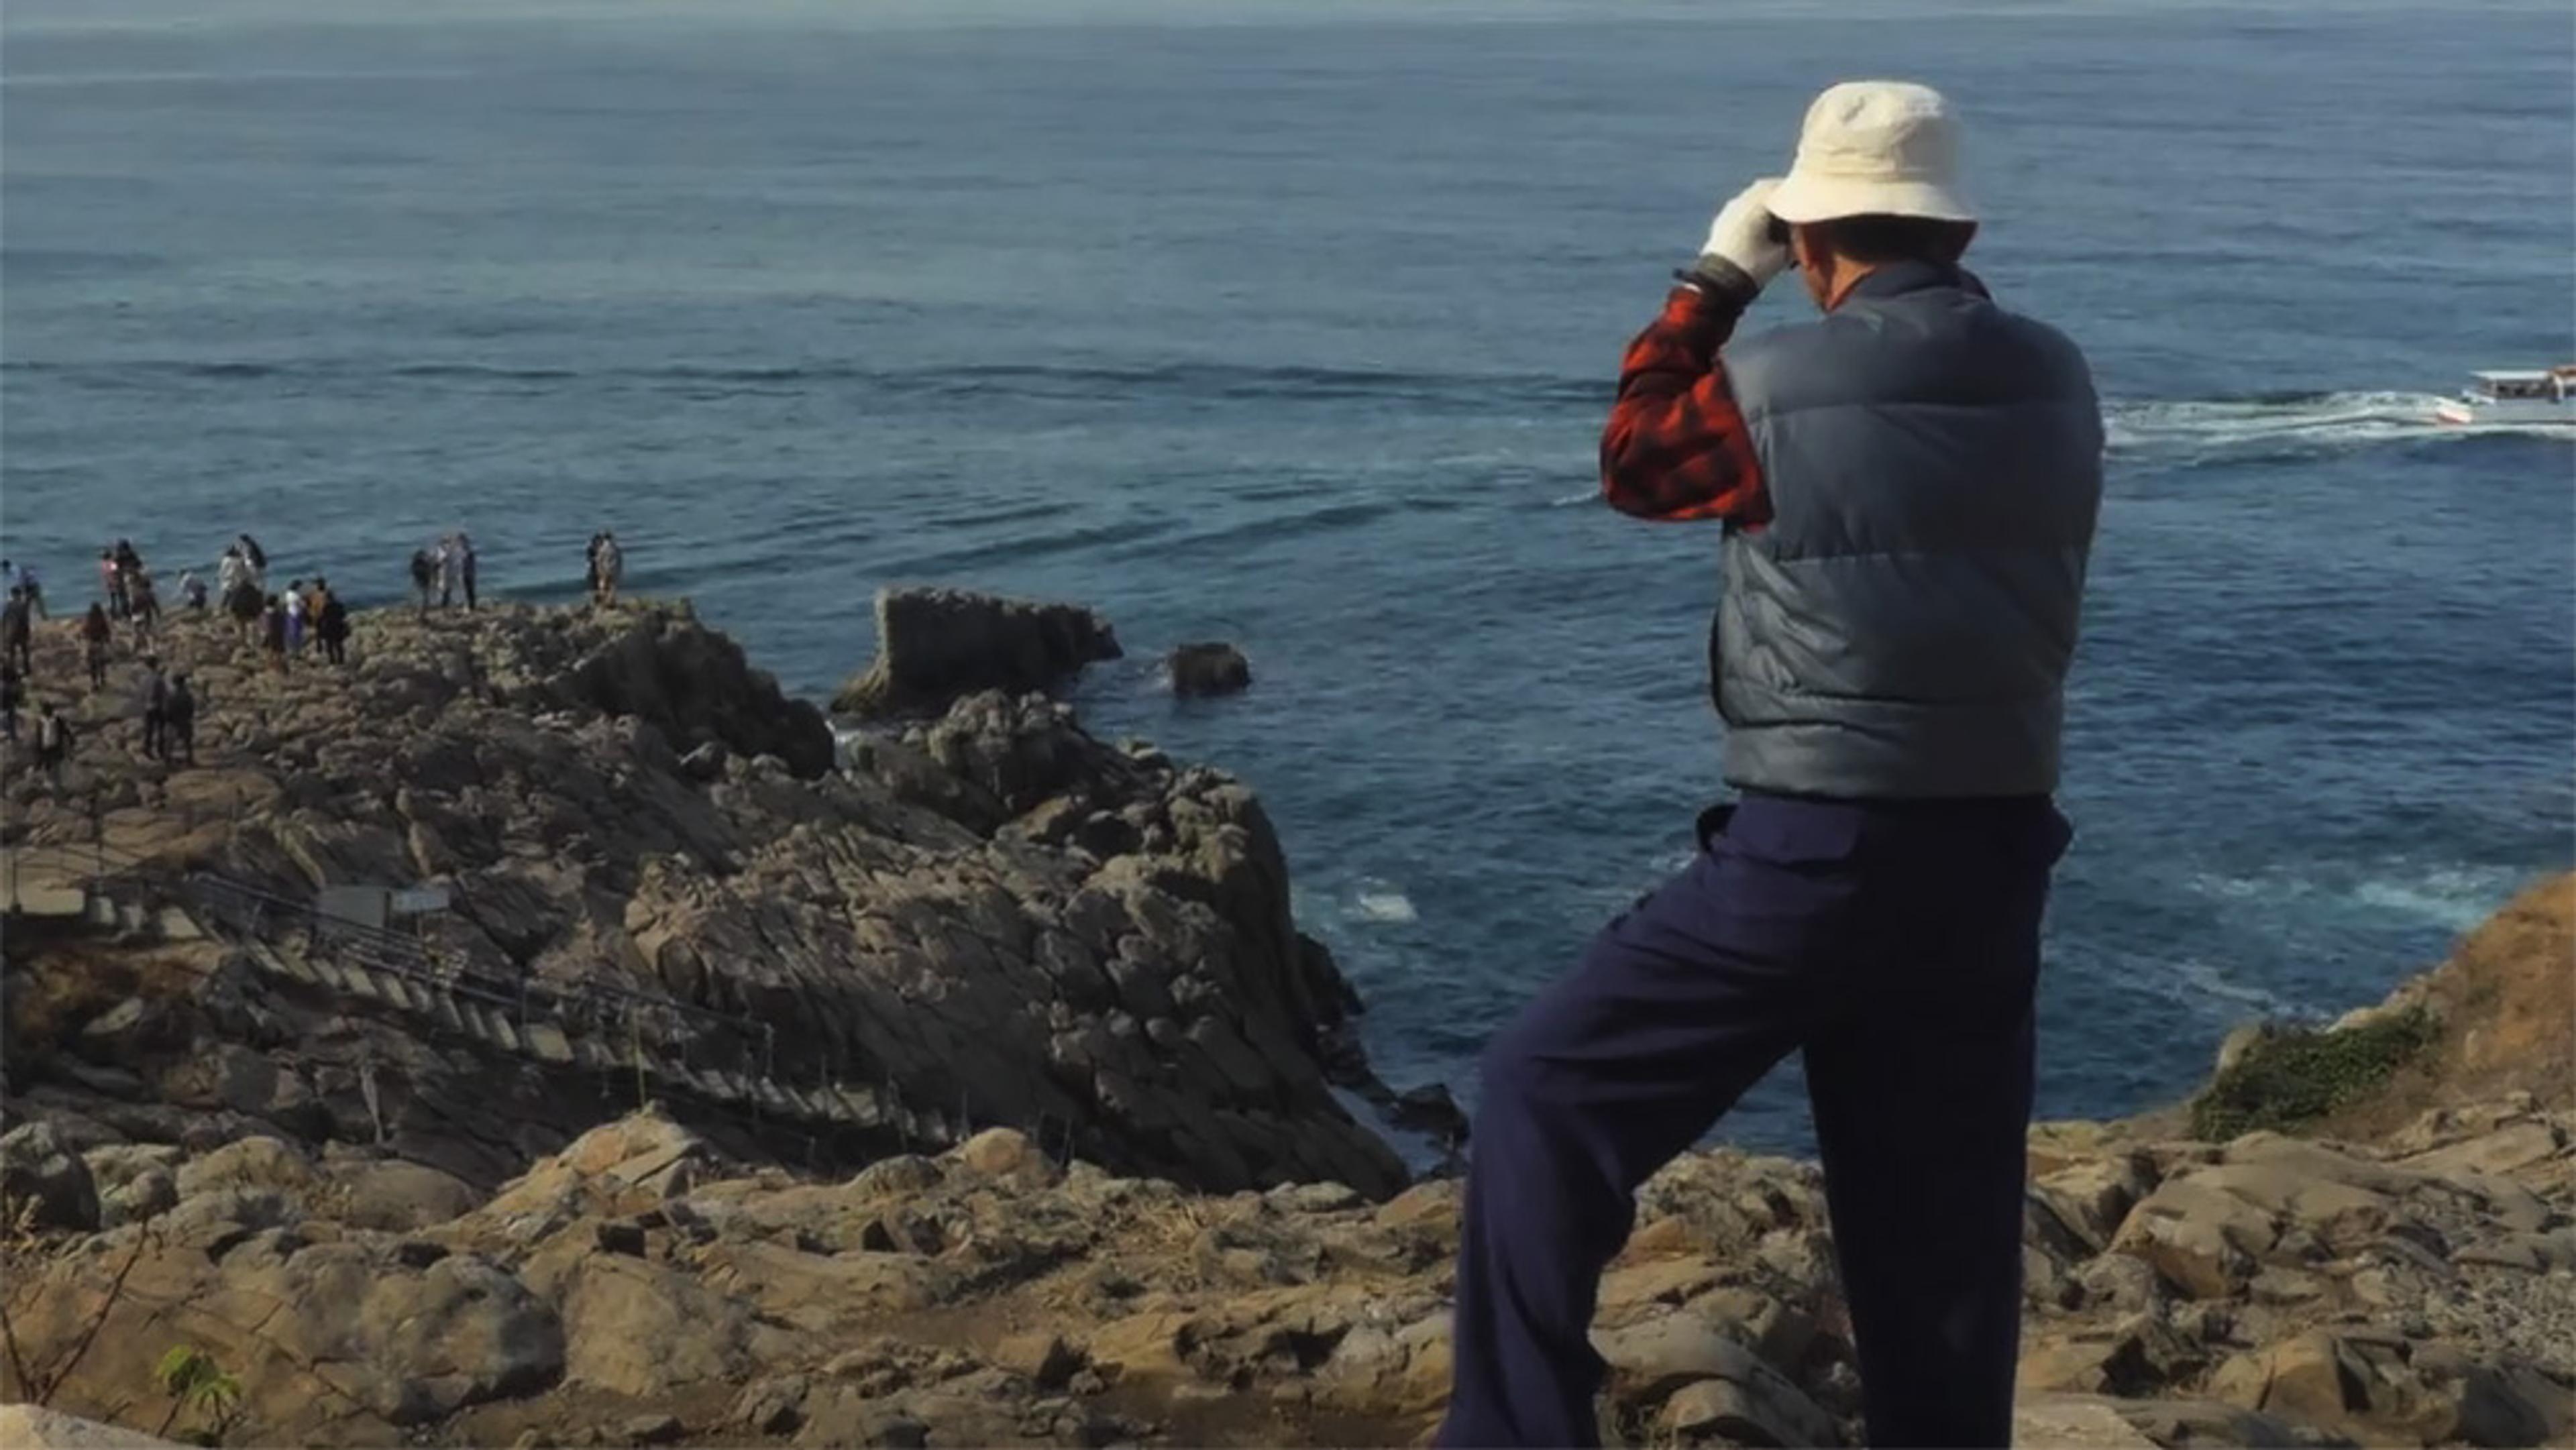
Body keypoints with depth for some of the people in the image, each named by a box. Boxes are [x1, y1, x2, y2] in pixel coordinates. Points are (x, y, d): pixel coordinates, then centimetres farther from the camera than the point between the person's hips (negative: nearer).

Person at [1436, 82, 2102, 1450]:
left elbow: (1636, 458, 7)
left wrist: (1714, 280, 15)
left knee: (1548, 1092, 6)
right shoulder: (2054, 385, 5)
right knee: (1942, 1227, 14)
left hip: (1817, 854, -6)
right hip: (1993, 857, 6)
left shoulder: (1780, 387, -11)